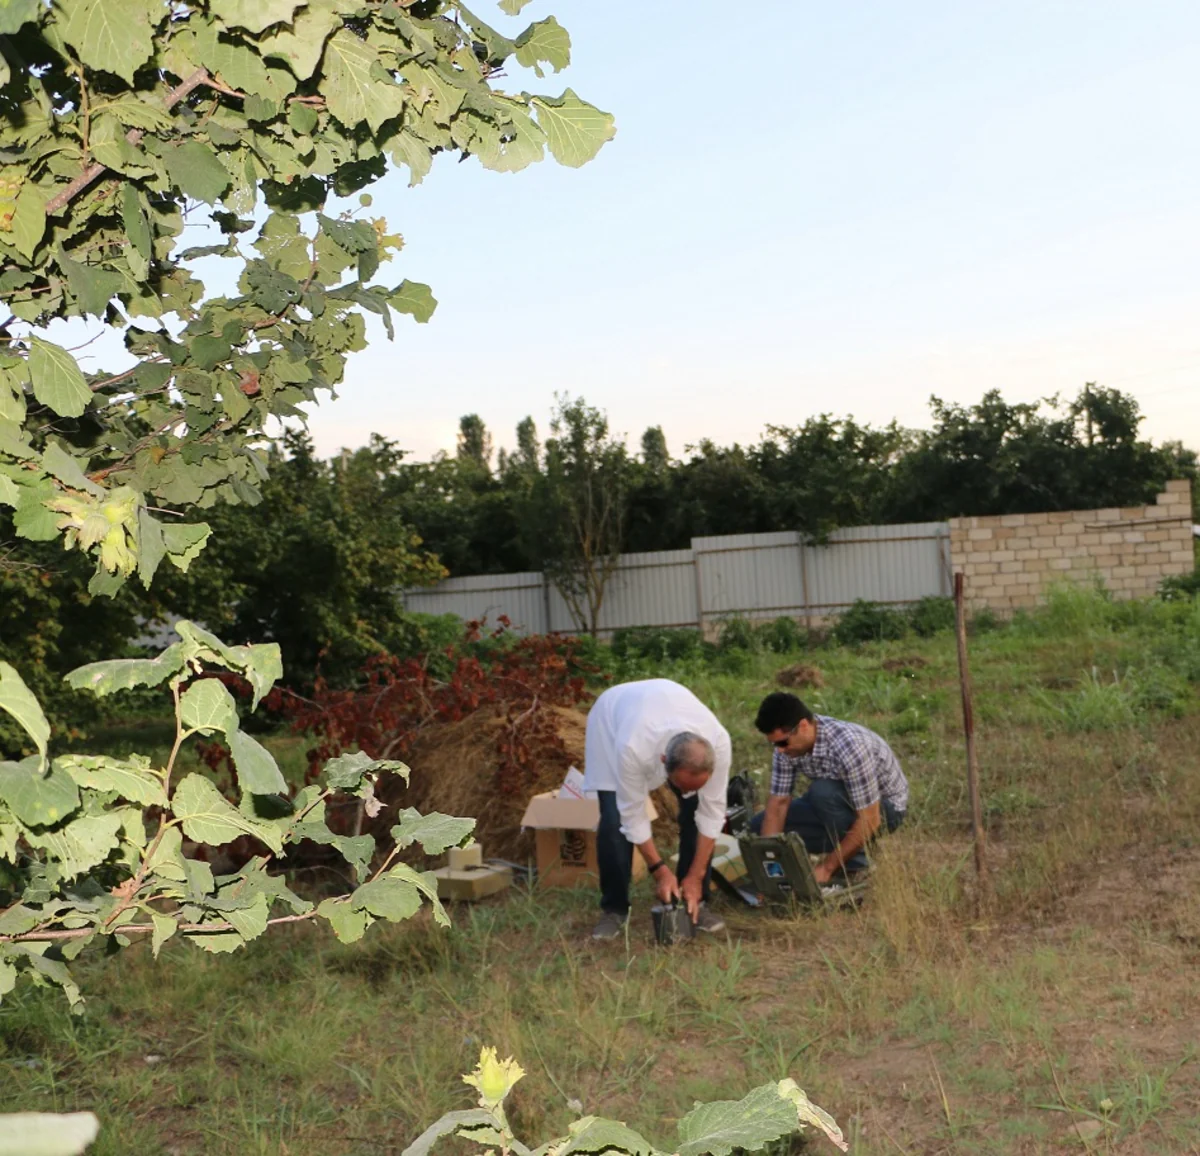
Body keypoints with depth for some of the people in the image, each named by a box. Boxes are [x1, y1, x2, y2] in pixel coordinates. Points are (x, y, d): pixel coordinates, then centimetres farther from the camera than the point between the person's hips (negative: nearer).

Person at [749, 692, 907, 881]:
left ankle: (854, 864, -13)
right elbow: (778, 803, -11)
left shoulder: (847, 745, -36)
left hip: (884, 806, -7)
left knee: (823, 792, -36)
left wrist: (827, 867, -30)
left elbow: (869, 820, -33)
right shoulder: (789, 741, -15)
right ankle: (850, 845, 3)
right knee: (758, 828, -7)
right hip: (835, 802, 7)